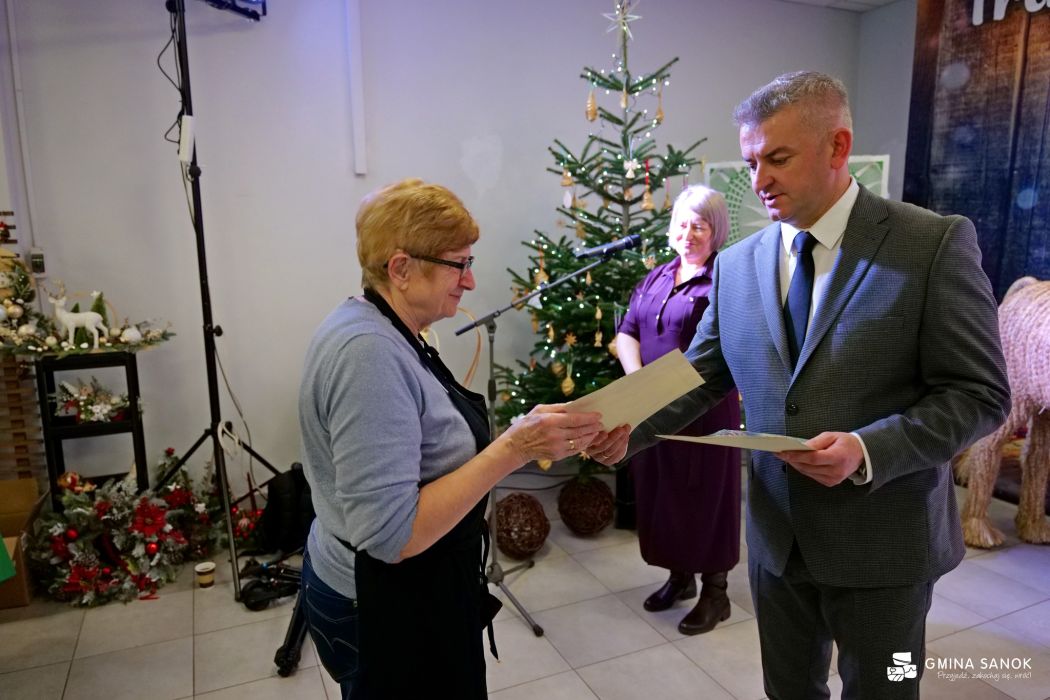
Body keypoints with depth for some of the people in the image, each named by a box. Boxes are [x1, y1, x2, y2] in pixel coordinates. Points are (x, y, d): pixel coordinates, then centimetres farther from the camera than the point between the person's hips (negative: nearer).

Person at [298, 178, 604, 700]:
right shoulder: (368, 351, -28)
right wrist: (513, 449, -31)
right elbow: (390, 534, -31)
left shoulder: (385, 332, 3)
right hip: (391, 612, -9)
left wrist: (520, 439, 3)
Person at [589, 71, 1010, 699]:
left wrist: (868, 449, -26)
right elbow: (700, 377, 2)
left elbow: (980, 393, -11)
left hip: (884, 540, -3)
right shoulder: (737, 264, 1)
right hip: (776, 535, 4)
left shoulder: (935, 244, -12)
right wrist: (629, 429, -15)